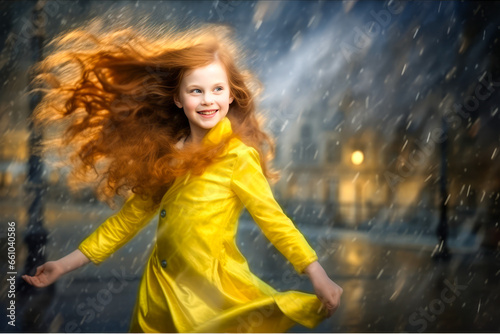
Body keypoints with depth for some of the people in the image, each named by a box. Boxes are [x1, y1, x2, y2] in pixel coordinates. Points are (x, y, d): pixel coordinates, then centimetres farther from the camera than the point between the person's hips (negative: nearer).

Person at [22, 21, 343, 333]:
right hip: (160, 288, 5)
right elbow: (130, 217, 11)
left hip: (214, 293, -5)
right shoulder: (164, 155, 4)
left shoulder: (237, 157, -11)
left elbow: (272, 219, -12)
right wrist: (65, 264, 12)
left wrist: (318, 276, -23)